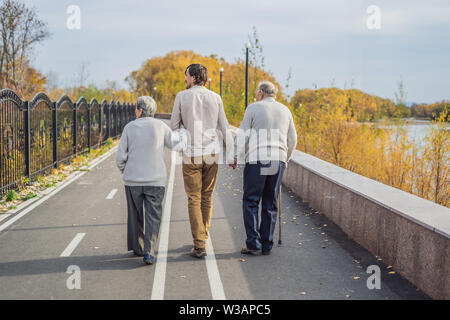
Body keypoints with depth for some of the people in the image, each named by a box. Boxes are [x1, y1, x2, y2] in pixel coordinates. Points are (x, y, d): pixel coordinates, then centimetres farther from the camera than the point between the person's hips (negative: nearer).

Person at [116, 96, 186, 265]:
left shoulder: (129, 128, -1)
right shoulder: (160, 126, -4)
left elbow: (120, 157, -2)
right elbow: (178, 145, 4)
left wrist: (125, 171, 17)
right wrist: (183, 131, 23)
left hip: (133, 180, 1)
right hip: (155, 181, -1)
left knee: (135, 214, 17)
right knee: (152, 217, 1)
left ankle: (137, 247, 28)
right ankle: (149, 252, -11)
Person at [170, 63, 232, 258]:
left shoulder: (182, 97, -3)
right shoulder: (215, 98, 3)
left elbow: (174, 126, 1)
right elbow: (224, 128, 5)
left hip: (191, 154, -3)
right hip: (212, 154, 3)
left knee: (194, 200, 1)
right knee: (207, 197, 16)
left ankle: (200, 246, -3)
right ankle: (202, 238, 25)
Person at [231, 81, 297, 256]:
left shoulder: (253, 108, 1)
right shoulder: (285, 110, 13)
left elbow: (242, 136, -2)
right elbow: (292, 140, 17)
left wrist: (235, 157, 7)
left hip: (256, 160, -4)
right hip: (278, 162, 4)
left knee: (251, 202, 3)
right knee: (270, 205, 9)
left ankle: (253, 244, -3)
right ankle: (267, 245, 9)